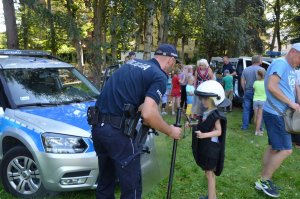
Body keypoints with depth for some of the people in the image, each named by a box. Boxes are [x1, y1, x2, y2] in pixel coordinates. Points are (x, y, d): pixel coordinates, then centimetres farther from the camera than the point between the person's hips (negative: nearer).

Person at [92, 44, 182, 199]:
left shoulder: (132, 63, 17)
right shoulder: (159, 76, -6)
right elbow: (148, 114, -18)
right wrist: (170, 131, -3)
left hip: (98, 125, 8)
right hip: (117, 130, -8)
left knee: (105, 179, 23)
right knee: (131, 184, 5)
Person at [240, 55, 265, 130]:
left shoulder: (246, 69, 6)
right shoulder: (261, 69, -8)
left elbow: (242, 82, 7)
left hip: (248, 92, 3)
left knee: (246, 109, 8)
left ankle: (245, 126, 8)